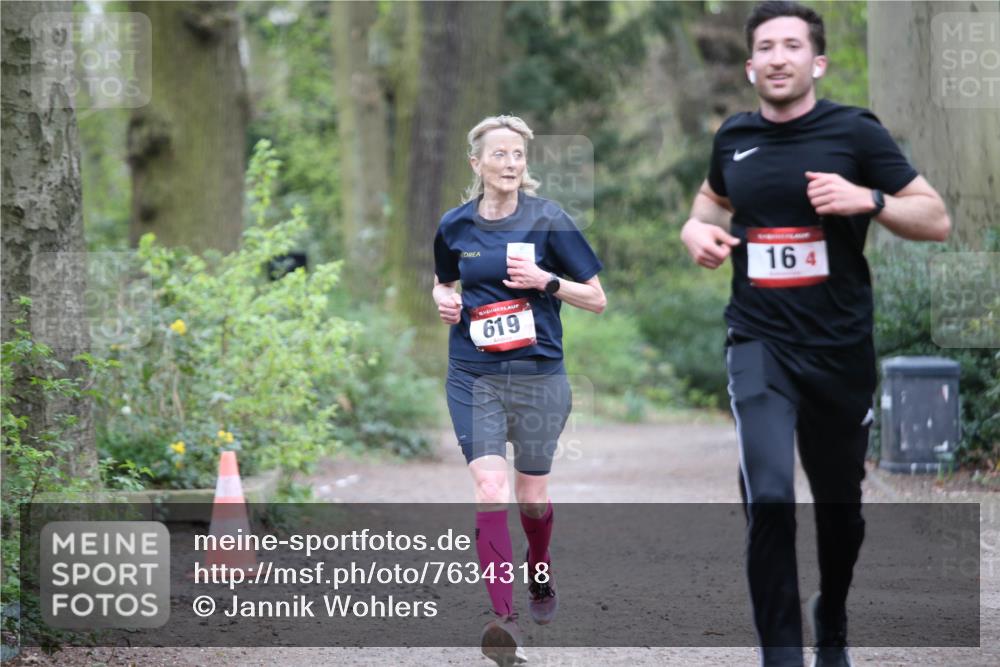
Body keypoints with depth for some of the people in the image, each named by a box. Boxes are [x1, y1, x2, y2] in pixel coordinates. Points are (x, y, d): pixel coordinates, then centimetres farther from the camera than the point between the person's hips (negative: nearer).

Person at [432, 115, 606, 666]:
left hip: (538, 374, -1)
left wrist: (546, 281, -17)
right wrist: (444, 300, 1)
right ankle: (504, 619, -22)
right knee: (490, 488, -16)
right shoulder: (455, 226, 3)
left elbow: (597, 298, -1)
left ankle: (539, 577, 43)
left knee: (532, 496, 11)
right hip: (473, 376, 1)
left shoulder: (548, 221, -5)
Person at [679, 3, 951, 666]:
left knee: (840, 504, 15)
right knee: (769, 498, -18)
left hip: (841, 349, 0)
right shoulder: (734, 137, 3)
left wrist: (868, 199, -22)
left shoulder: (855, 132, -7)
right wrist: (698, 228, 4)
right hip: (761, 344, 1)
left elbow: (937, 220, -5)